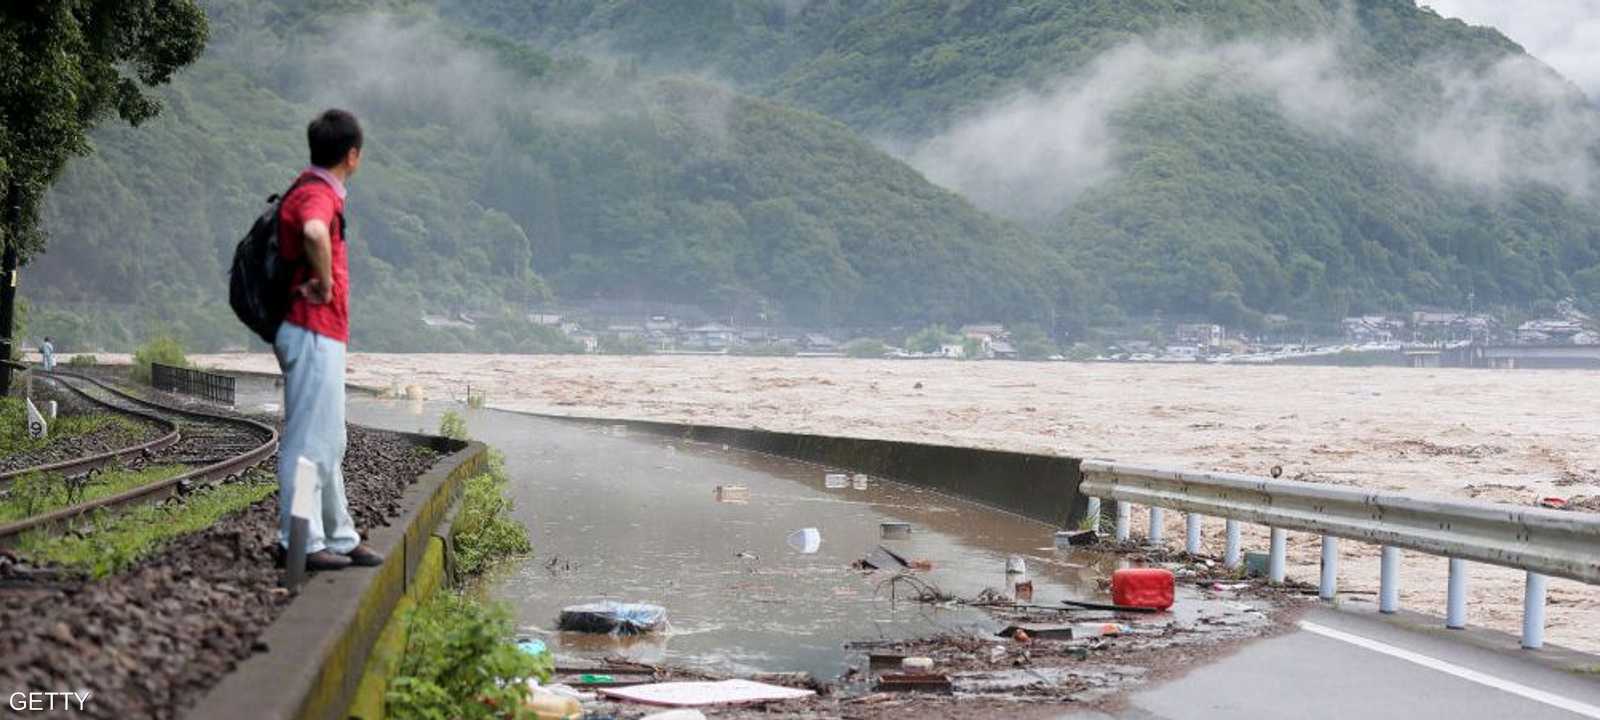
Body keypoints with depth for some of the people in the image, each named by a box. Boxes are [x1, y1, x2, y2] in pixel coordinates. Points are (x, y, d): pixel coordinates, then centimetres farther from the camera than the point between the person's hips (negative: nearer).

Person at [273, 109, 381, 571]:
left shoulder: (312, 191, 16)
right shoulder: (318, 195, -16)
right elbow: (315, 233, -40)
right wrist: (325, 285, -25)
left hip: (322, 332, 11)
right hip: (313, 330, -11)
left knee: (329, 442, 16)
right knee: (308, 439, -6)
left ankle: (340, 537, 24)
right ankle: (302, 544, -2)